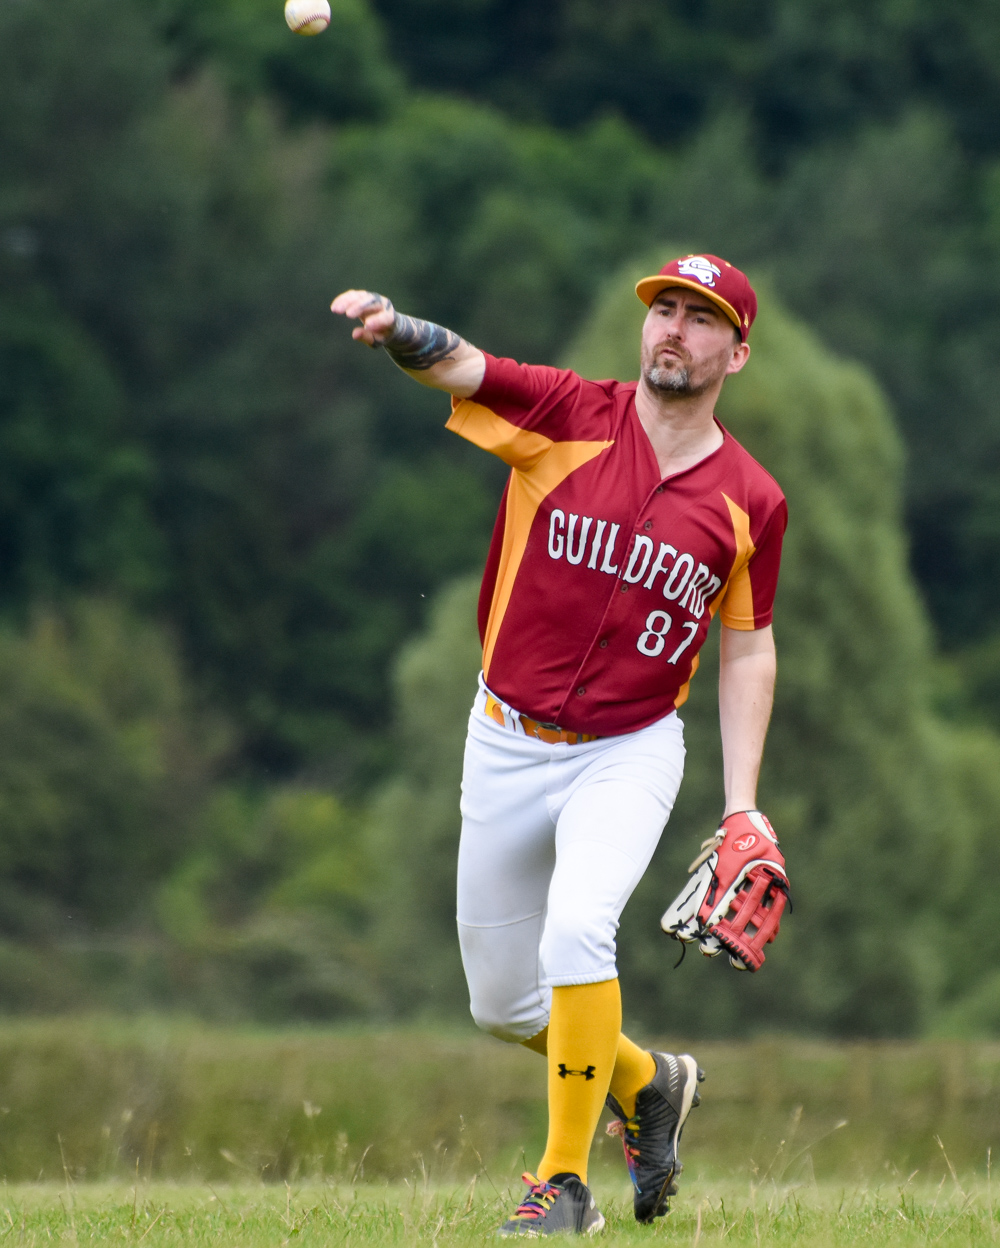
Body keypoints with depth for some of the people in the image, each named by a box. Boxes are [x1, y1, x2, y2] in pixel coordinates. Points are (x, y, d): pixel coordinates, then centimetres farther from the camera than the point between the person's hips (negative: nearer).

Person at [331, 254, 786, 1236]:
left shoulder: (749, 500, -3)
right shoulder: (567, 416, -8)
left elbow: (747, 649, 7)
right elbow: (458, 366, -25)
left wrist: (741, 806, 0)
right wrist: (396, 329, -49)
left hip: (629, 756, -2)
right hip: (508, 745, 2)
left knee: (576, 932, -28)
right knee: (501, 1003, 10)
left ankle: (565, 1181, -13)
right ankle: (644, 1083, 40)